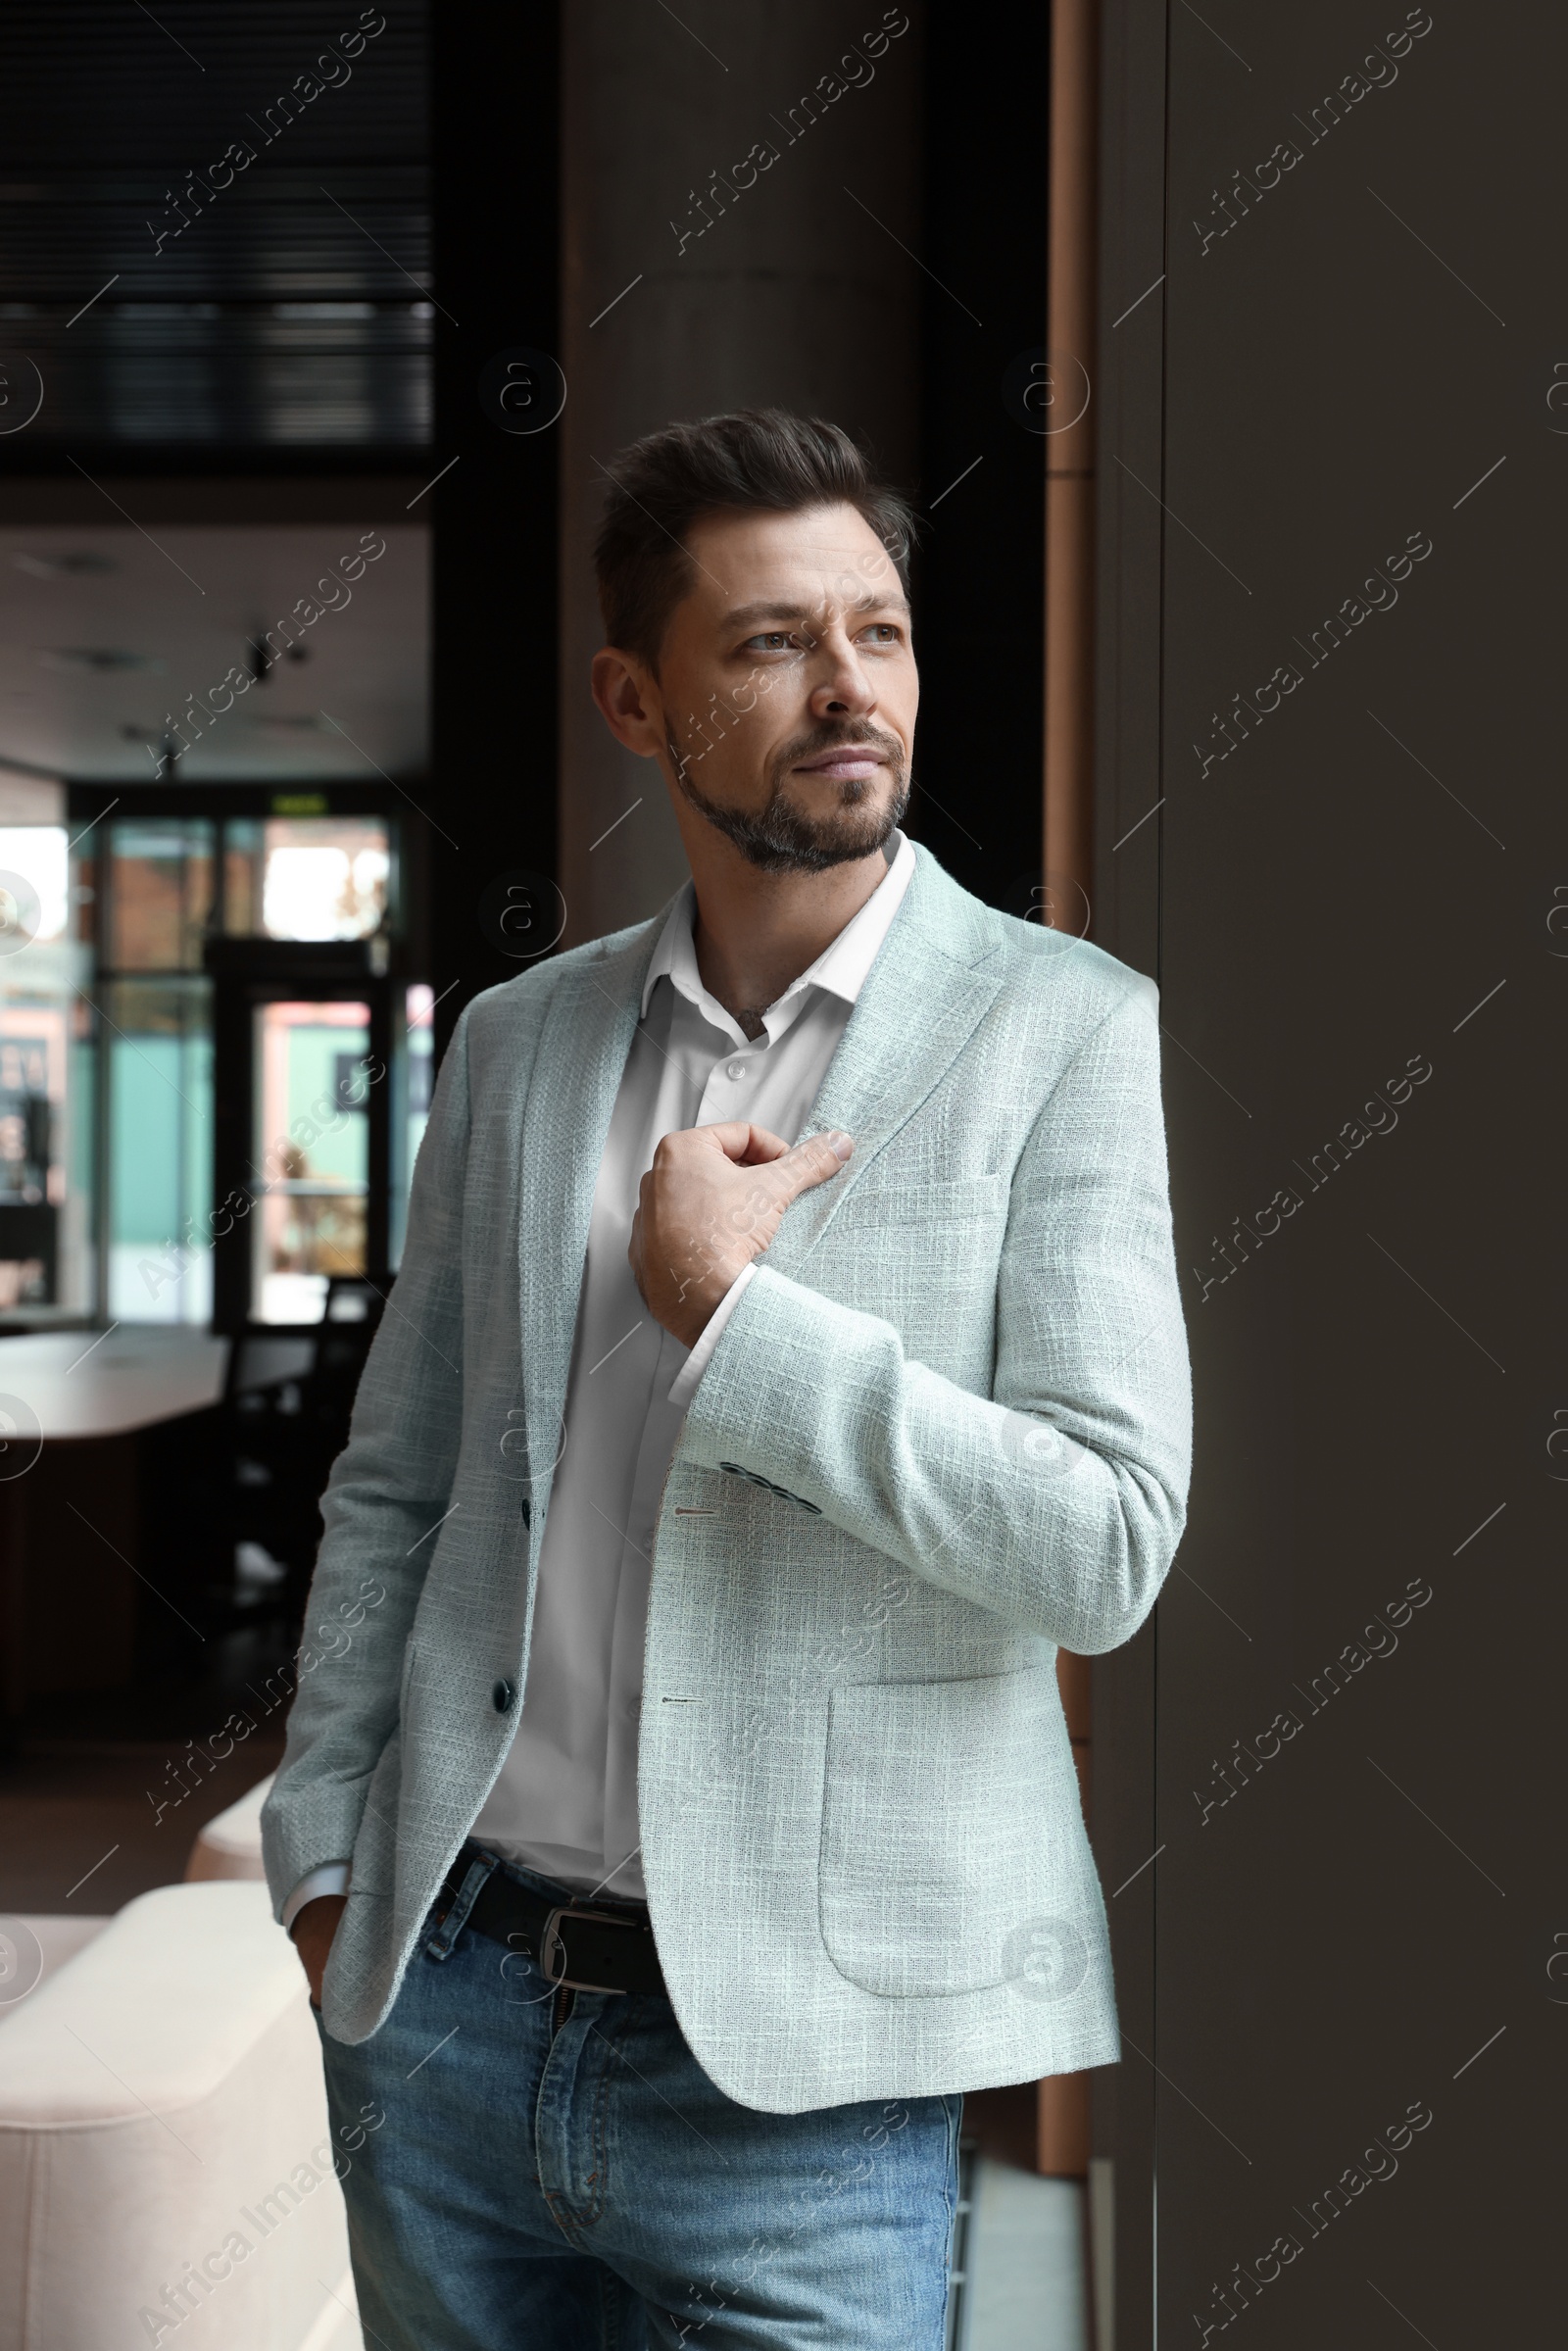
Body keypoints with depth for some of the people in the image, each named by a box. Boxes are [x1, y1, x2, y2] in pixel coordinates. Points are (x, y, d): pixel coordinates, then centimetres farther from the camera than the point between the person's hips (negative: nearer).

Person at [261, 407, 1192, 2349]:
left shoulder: (1068, 1030, -6)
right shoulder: (513, 1042, 7)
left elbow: (1105, 1549, -14)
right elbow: (393, 1488, 12)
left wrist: (726, 1304, -15)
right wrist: (326, 1867, 6)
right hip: (443, 2000, 4)